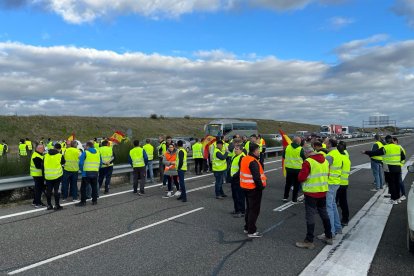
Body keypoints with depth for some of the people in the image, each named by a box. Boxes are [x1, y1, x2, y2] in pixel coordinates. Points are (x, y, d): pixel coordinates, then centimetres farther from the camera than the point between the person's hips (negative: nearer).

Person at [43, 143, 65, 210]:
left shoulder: (46, 155, 4)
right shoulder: (60, 156, -8)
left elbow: (43, 165, 10)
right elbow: (63, 163, 7)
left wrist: (44, 174, 22)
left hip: (48, 176, 3)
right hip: (57, 175, -3)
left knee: (48, 191, 12)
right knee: (56, 190, 3)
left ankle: (49, 205, 20)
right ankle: (56, 205, 7)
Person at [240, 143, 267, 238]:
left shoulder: (244, 159, 7)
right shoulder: (253, 162, -23)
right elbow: (256, 177, -27)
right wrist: (261, 186, -14)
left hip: (246, 187, 9)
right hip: (254, 188, -9)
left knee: (249, 208, 20)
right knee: (254, 210, 1)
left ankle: (247, 228, 31)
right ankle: (251, 231, 7)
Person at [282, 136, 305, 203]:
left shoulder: (287, 147, -4)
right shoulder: (300, 149, -14)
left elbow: (283, 156, 8)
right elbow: (304, 158, -5)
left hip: (289, 167, 4)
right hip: (297, 169, -4)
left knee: (288, 183, 18)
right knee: (296, 184, 9)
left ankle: (285, 197, 23)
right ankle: (294, 199, 13)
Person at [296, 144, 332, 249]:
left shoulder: (308, 162, -18)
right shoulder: (325, 160, 5)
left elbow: (301, 178, -19)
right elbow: (327, 175, 14)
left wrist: (300, 174, 1)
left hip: (311, 193, -7)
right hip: (323, 191, 7)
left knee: (310, 216, 0)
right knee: (324, 214, 20)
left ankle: (309, 241, 6)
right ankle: (329, 237, 31)